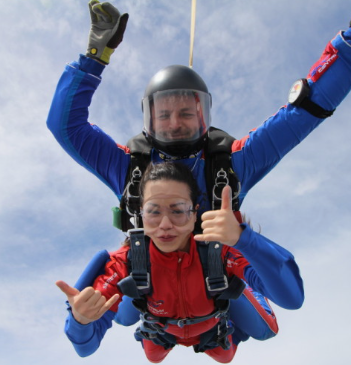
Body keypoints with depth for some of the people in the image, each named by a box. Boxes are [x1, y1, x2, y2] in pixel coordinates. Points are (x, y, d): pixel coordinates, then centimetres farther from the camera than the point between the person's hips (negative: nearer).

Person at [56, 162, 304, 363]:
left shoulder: (221, 248, -43)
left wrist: (242, 237, -72)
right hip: (160, 327, 1)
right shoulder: (128, 261, -39)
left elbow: (293, 298, -56)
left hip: (210, 327, 0)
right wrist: (80, 320, -63)